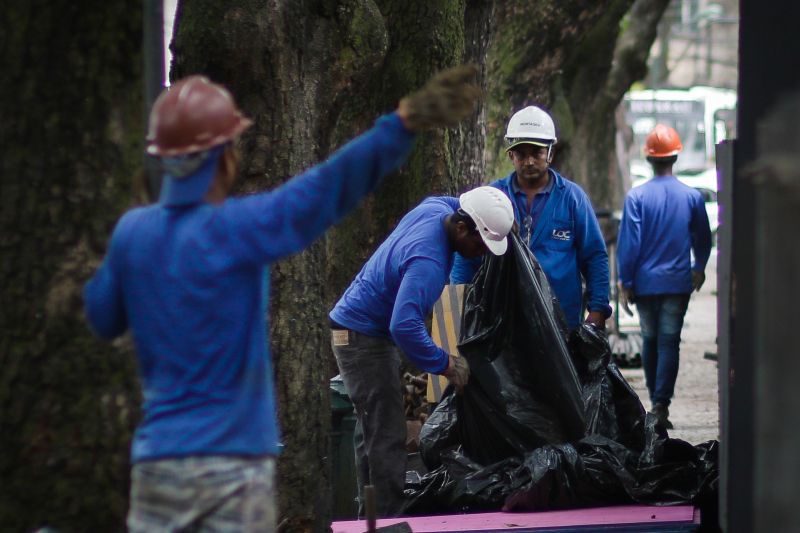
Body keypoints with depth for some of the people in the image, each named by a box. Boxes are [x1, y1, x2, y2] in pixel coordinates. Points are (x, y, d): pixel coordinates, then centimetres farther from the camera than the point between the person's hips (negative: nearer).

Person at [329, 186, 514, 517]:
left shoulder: (436, 208, -3)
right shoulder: (428, 261, -32)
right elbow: (404, 326, -40)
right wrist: (445, 365, -30)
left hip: (356, 331, 10)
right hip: (363, 338, -10)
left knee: (372, 433, 15)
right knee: (387, 439, -11)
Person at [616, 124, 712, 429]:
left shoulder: (637, 197, -8)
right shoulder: (692, 197, -1)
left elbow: (628, 243, -9)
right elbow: (703, 239, 12)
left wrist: (625, 283, -2)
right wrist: (699, 269, 30)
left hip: (645, 282, 0)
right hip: (678, 282, 0)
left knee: (650, 341, 15)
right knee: (669, 344, -1)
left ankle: (655, 402, 23)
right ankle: (661, 406, -10)